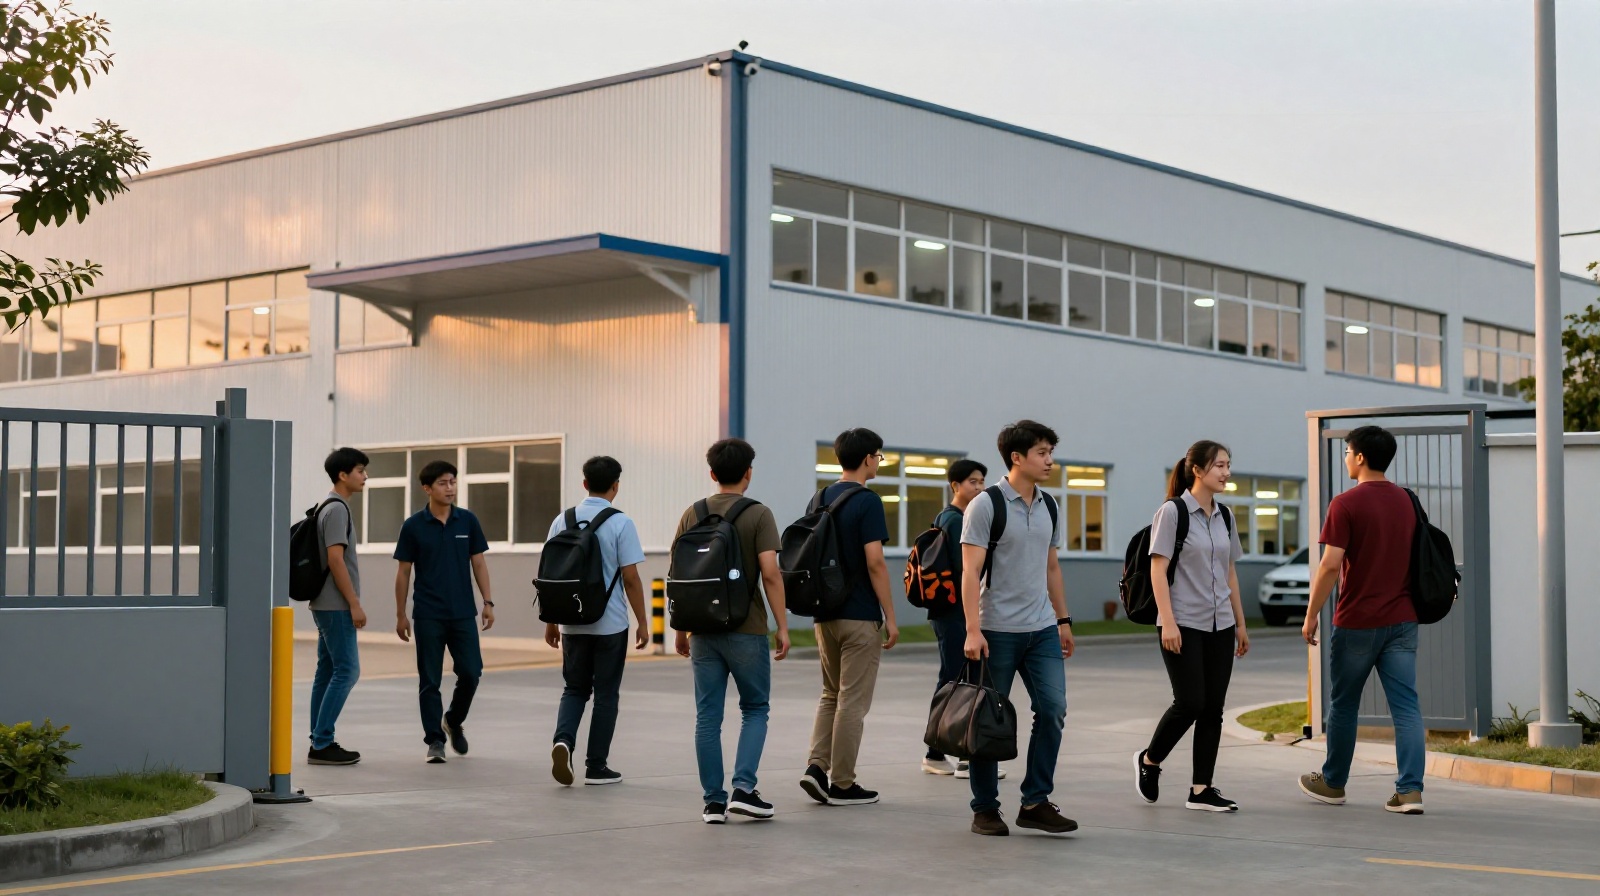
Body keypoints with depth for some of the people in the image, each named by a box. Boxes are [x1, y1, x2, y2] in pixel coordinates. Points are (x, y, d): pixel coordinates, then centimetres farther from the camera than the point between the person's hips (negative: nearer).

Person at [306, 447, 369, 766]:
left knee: (328, 671, 10)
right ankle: (322, 744, -9)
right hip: (336, 605, -10)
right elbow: (335, 559, -20)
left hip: (327, 605, 10)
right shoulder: (337, 509, -14)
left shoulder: (331, 508, 17)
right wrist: (354, 604, -18)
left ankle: (320, 743, 12)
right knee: (347, 671, -9)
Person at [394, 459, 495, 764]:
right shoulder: (413, 526, -3)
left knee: (471, 673, -2)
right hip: (428, 615, -2)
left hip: (463, 613, 2)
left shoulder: (467, 521, 3)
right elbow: (403, 572, 2)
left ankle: (454, 721, 24)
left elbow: (478, 563, 7)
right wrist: (400, 615, 2)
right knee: (430, 680, 1)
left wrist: (488, 602, 0)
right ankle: (435, 739, 10)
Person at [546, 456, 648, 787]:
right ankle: (596, 766, 12)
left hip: (572, 623, 3)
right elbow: (630, 578, -10)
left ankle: (563, 739, -10)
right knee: (606, 694, 8)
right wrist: (643, 622, -2)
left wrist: (550, 620, 14)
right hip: (610, 624, -3)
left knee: (575, 689, 16)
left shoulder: (562, 521, 2)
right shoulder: (620, 524, -10)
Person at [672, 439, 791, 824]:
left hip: (702, 629, 3)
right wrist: (782, 626, -8)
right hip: (746, 630, -3)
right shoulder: (758, 515, -7)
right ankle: (743, 788, -3)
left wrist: (680, 628, 14)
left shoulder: (692, 514, 5)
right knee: (754, 709, 10)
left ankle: (713, 801, 7)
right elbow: (770, 574, -14)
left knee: (708, 716, 6)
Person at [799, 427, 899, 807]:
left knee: (831, 694, 17)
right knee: (852, 701, 0)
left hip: (825, 614, 7)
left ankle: (817, 766, 3)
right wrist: (890, 617, -12)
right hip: (860, 616, -7)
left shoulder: (822, 498, 10)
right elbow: (874, 563, -18)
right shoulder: (867, 501, -13)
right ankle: (841, 784, 4)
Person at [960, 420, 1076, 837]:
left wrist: (1063, 620, 17)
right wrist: (972, 630, -21)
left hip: (1042, 630, 6)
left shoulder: (1049, 508, 10)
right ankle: (985, 809, 13)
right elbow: (970, 571, -14)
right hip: (997, 630, -6)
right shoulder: (986, 506, -10)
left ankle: (1035, 802, 5)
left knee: (1053, 709, -3)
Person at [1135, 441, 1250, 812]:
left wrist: (1240, 623, 15)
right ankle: (1149, 760, 16)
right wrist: (1167, 621, -18)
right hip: (1184, 626, -6)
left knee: (1213, 708, 3)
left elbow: (1230, 572, 17)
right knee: (1190, 702, -9)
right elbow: (1157, 569, -11)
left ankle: (1201, 789, 8)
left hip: (1220, 627, 6)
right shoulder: (1173, 511, -8)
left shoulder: (1224, 516, 11)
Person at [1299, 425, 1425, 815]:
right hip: (1401, 620, 5)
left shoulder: (1346, 505, -12)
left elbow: (1330, 565, -16)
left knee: (1343, 704, 11)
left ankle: (1333, 783, 24)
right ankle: (1410, 790, -7)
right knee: (1406, 706, 1)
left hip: (1357, 622, -5)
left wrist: (1311, 616, -7)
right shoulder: (1407, 501, 7)